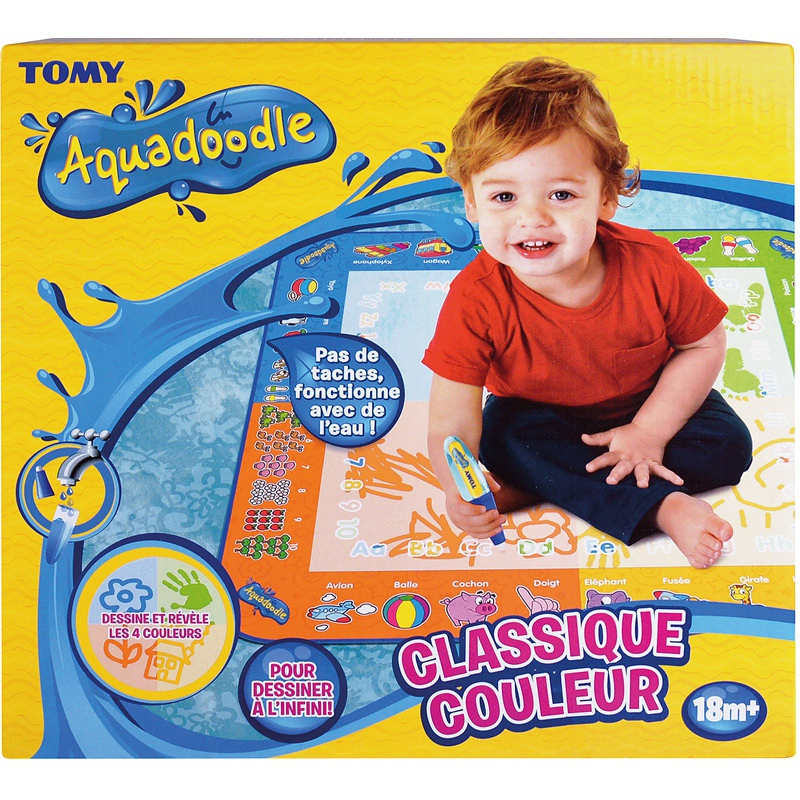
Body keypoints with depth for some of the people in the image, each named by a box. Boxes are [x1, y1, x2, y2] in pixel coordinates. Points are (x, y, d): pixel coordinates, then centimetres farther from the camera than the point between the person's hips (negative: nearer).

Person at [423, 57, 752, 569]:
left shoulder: (652, 265, -26)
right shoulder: (477, 300, -30)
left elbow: (705, 345, -10)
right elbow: (452, 421, -31)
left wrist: (649, 432, -19)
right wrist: (461, 488, -52)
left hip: (646, 405, 2)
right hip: (540, 416, -1)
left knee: (729, 446, -16)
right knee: (502, 437, -30)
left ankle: (543, 483, -20)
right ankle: (662, 507, -27)